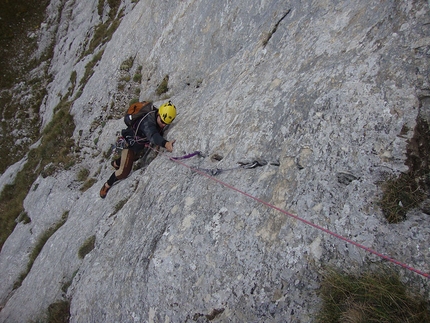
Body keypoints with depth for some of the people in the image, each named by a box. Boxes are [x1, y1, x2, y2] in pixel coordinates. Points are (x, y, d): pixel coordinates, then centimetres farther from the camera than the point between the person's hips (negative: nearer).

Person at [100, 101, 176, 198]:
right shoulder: (148, 122, -43)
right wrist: (165, 143, -83)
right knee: (124, 172, -8)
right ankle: (107, 185, 21)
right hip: (130, 142, -8)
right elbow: (152, 135, -64)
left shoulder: (160, 118, -19)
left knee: (131, 158, 34)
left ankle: (115, 163, 68)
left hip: (141, 144, 8)